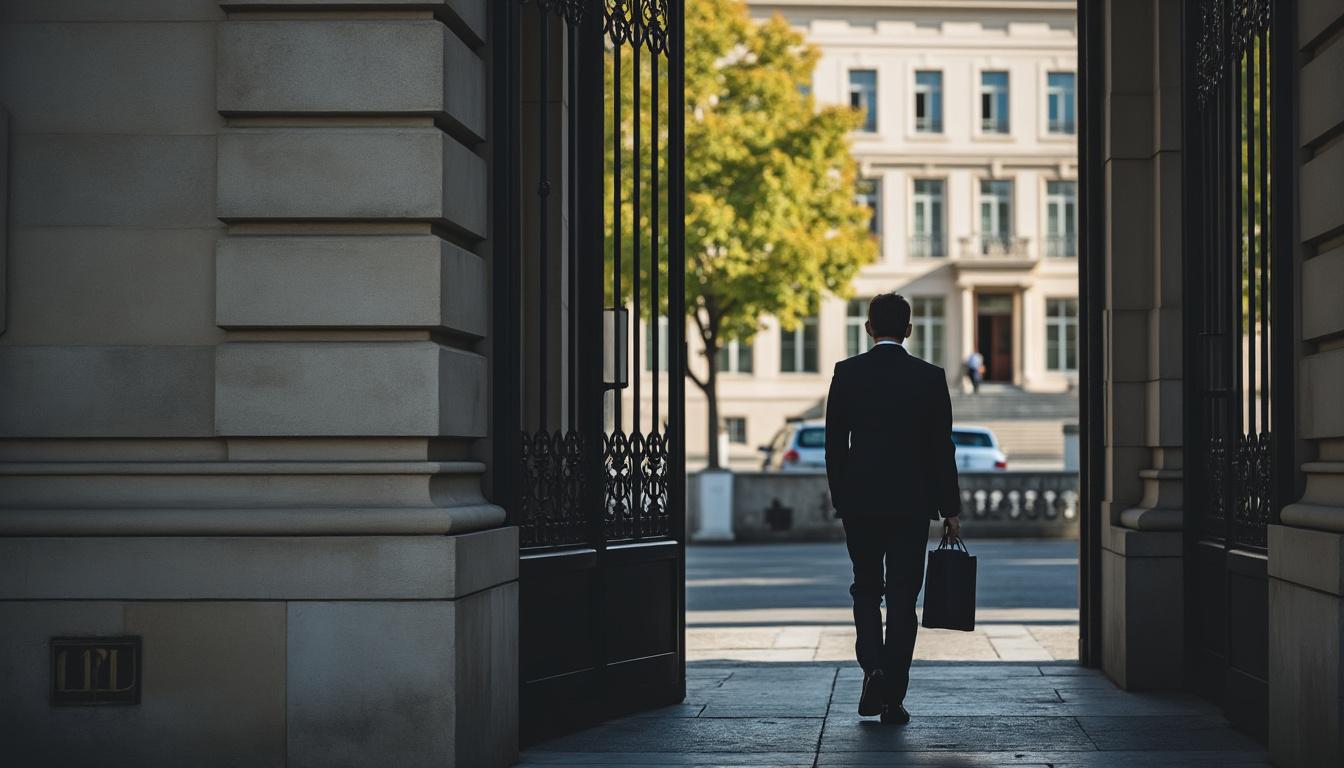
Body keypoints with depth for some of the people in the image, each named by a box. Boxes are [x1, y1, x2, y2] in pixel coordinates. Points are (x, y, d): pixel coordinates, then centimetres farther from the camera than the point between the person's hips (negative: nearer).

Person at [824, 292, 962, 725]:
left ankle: (873, 666, -6)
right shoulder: (930, 378, -3)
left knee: (866, 590, 16)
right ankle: (892, 698, 2)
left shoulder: (847, 374, -2)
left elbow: (834, 444, 1)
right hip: (912, 504, -1)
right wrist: (950, 509, 6)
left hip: (859, 503, 1)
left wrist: (839, 499, 12)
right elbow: (942, 448, -1)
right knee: (902, 597, 4)